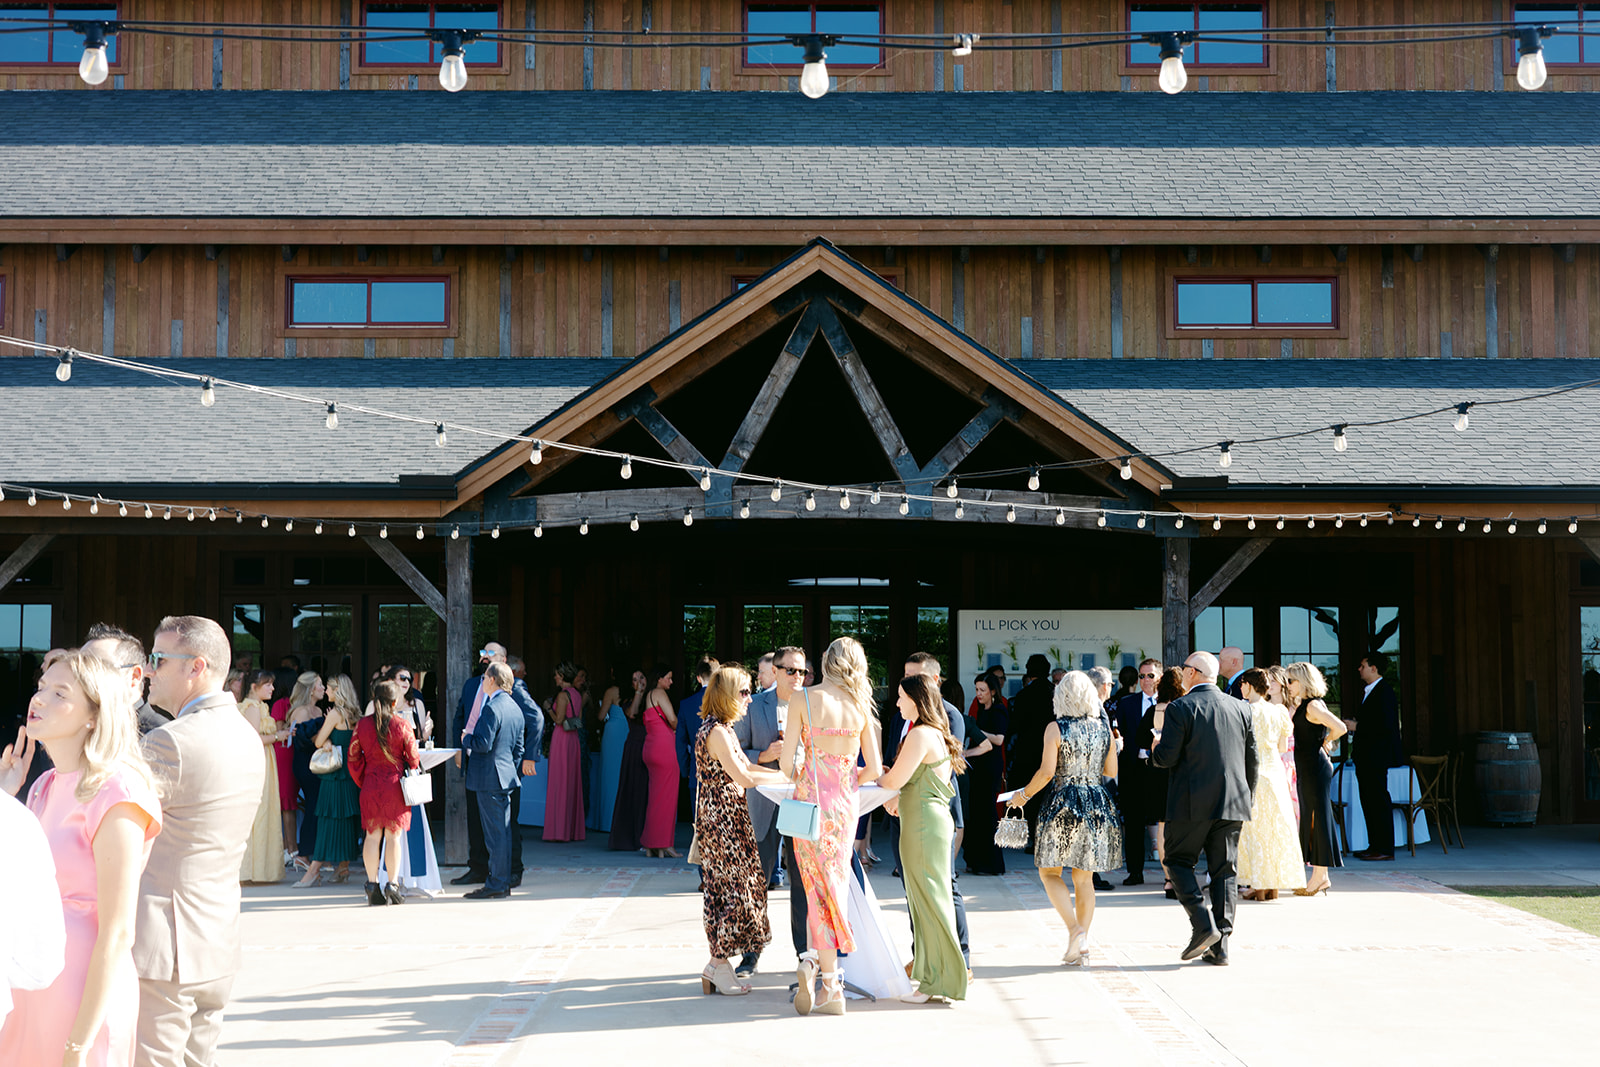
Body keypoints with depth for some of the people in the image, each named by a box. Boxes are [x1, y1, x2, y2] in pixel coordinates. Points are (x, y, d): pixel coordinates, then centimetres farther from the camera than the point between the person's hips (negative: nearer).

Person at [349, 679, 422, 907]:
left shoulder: (362, 724, 0)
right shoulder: (402, 725, -9)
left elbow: (354, 757, 5)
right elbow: (413, 757, -3)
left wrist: (362, 782, 16)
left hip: (371, 785, 3)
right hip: (396, 785, -3)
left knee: (372, 835, 8)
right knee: (393, 835, 3)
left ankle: (372, 885, 7)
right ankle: (393, 885, 2)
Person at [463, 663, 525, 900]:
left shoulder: (491, 708, -16)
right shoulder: (515, 708, 13)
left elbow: (483, 744, -21)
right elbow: (518, 748, 17)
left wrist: (467, 739, -3)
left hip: (490, 776, -9)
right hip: (507, 774, 9)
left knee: (495, 832, -6)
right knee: (503, 831, 12)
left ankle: (496, 886, -2)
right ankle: (503, 882, 17)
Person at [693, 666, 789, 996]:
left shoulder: (723, 729, 15)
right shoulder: (715, 731, -17)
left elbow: (744, 765, 19)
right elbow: (742, 777, -21)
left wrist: (783, 772, 10)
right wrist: (783, 777, -10)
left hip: (729, 820, 10)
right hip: (721, 819, -10)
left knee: (725, 889, 11)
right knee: (729, 888, -5)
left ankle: (718, 962, 15)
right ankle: (719, 966, 1)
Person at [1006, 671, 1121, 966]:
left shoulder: (1055, 729, -9)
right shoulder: (1104, 728, 4)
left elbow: (1046, 772, -13)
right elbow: (1111, 771, 9)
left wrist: (1024, 794, 2)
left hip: (1063, 804, -4)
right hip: (1098, 806, 5)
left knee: (1049, 872, 7)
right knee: (1084, 878, 11)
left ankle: (1076, 930, -11)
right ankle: (1081, 945, 10)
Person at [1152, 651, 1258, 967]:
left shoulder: (1180, 708, -8)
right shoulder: (1241, 708, 8)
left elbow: (1167, 757, -11)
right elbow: (1251, 759, 11)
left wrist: (1154, 750, 12)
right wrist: (1247, 798, 22)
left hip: (1192, 804, -5)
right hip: (1232, 804, 5)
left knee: (1178, 860, 10)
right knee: (1224, 870, 8)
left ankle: (1203, 925, -7)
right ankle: (1219, 946, 6)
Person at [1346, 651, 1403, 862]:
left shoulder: (1384, 692, -14)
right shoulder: (1368, 691, 17)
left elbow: (1385, 725, -23)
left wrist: (1356, 726, -16)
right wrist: (1352, 724, 9)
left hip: (1377, 756, -10)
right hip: (1366, 757, 10)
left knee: (1379, 802, -6)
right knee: (1368, 801, 12)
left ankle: (1385, 849, -3)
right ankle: (1374, 846, 18)